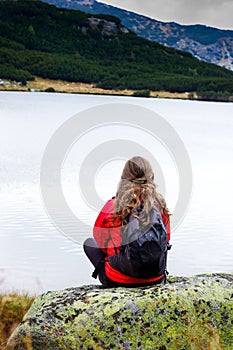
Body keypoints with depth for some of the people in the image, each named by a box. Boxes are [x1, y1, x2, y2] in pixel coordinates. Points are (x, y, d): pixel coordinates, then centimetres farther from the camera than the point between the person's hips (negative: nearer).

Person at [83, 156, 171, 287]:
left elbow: (100, 238, 2)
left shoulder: (113, 206, -14)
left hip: (119, 279, -2)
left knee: (89, 242, 22)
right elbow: (165, 240, 8)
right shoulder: (160, 204, -6)